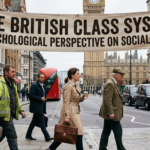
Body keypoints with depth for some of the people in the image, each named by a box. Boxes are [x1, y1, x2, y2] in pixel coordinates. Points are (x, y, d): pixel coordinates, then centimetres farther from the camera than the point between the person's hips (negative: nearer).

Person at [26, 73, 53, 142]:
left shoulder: (42, 86, 16)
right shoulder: (34, 85, -12)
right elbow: (31, 95, -19)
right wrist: (40, 98, -20)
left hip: (41, 107, 9)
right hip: (36, 107, -9)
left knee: (34, 122, 15)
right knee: (42, 122, -7)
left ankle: (28, 135, 25)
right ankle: (47, 137, -4)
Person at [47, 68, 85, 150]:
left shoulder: (75, 86, 13)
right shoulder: (68, 86, -16)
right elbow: (66, 102, -19)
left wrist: (82, 97, 1)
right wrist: (66, 117, -22)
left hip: (75, 112, 9)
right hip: (70, 112, -9)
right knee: (78, 133, -2)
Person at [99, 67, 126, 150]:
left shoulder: (114, 83, 16)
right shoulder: (110, 84, -17)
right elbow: (107, 100, -23)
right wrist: (110, 113, -24)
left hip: (110, 113, 10)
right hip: (112, 113, -10)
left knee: (106, 132, 13)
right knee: (118, 131, 0)